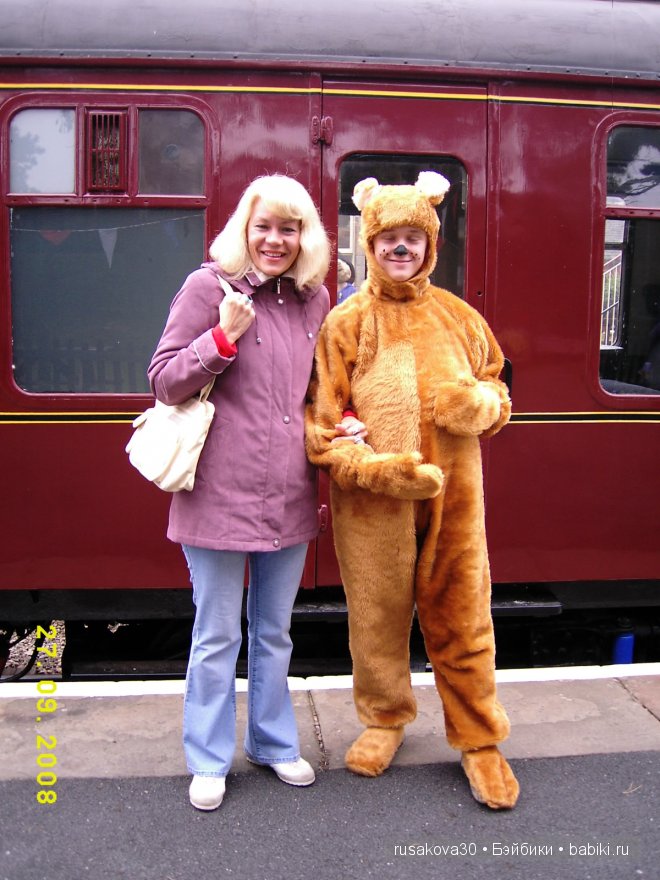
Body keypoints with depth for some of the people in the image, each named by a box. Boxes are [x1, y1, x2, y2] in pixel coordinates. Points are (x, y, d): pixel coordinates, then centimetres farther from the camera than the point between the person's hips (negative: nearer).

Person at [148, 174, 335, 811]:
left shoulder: (314, 298, 8)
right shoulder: (209, 286, -7)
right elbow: (163, 381, -8)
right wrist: (223, 336, -21)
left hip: (289, 496, 5)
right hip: (221, 494, -5)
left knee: (274, 632, 19)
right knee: (217, 636, 8)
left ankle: (273, 741, 38)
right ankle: (209, 761, 27)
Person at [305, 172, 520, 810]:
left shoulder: (457, 317, 7)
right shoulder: (346, 323, -1)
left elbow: (495, 381, 18)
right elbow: (320, 420, -5)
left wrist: (482, 404, -7)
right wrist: (373, 467, -19)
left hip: (453, 495, 2)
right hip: (372, 502, -1)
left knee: (461, 617, 8)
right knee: (378, 615, 13)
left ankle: (478, 738, 27)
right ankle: (385, 719, 38)